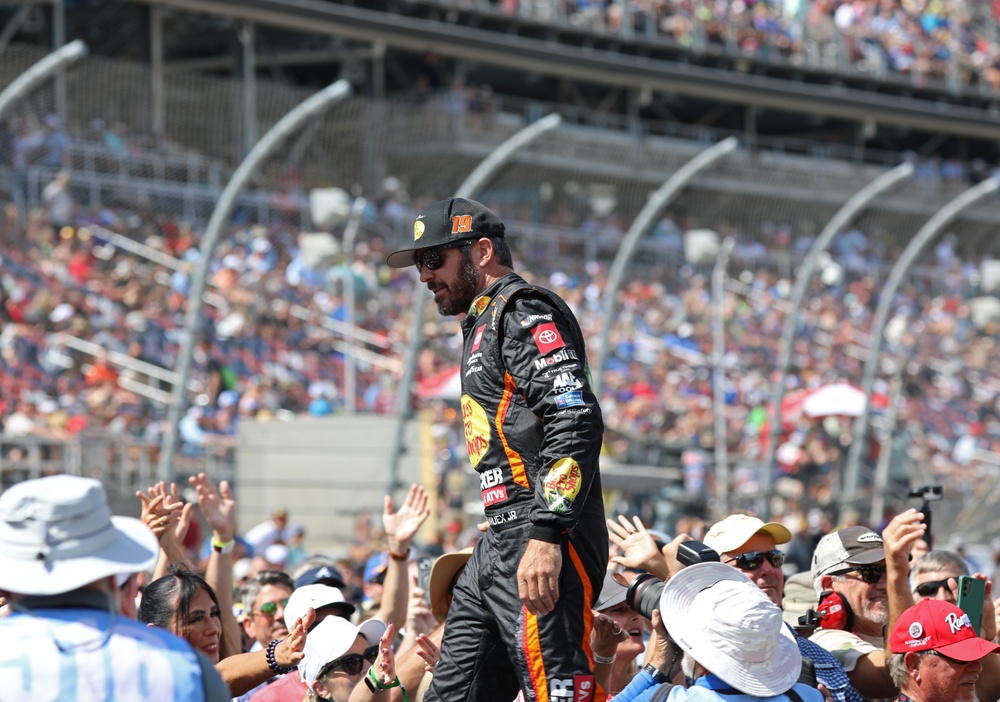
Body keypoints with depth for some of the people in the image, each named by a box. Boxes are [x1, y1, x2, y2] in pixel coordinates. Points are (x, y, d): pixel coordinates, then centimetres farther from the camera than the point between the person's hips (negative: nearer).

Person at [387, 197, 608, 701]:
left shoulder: (525, 313, -5)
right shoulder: (483, 324, 27)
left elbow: (576, 421, -19)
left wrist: (546, 535, -26)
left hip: (544, 546, -11)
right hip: (498, 546, 11)